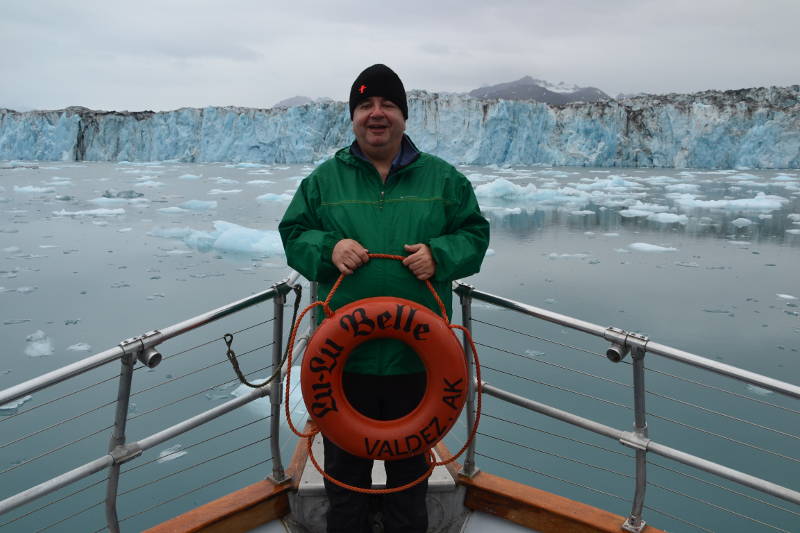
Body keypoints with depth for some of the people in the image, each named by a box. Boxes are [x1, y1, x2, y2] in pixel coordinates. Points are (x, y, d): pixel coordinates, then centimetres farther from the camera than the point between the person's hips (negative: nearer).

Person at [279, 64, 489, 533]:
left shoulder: (442, 178, 4)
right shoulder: (325, 178, 4)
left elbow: (475, 234, 6)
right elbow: (293, 234, 6)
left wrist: (439, 255, -14)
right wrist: (328, 247, -15)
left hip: (417, 354, 0)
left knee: (411, 467, 18)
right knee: (345, 465, 16)